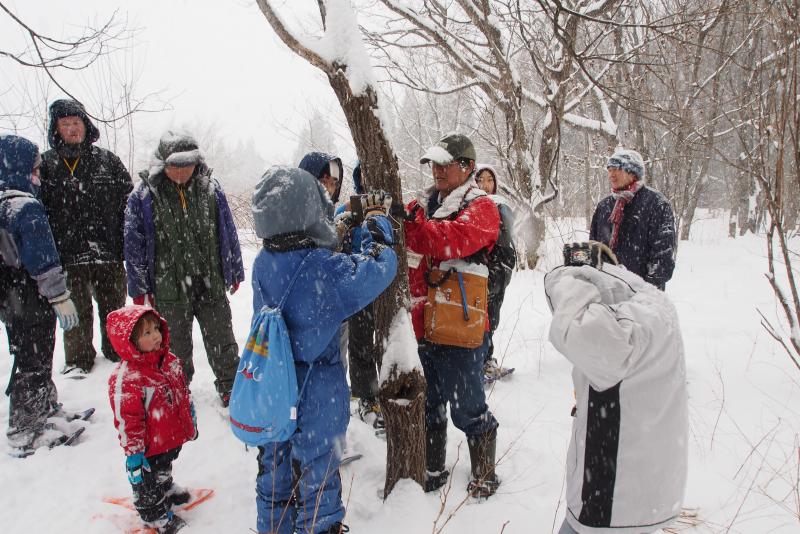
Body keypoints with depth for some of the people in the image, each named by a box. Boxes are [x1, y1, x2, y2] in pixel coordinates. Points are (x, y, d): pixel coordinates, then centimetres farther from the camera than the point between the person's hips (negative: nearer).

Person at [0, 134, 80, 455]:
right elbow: (43, 259, -24)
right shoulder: (26, 207, -21)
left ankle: (45, 407, 40)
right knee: (33, 365, 2)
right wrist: (61, 297, -20)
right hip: (33, 300, -9)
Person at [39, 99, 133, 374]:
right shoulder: (46, 163, 1)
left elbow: (129, 201, 4)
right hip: (69, 255, -1)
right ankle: (78, 359, 29)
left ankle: (116, 351, 33)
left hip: (109, 251, 1)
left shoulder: (107, 160, 3)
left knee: (114, 310, 14)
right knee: (77, 312, 11)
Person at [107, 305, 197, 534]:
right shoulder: (126, 378, -29)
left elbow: (184, 393, 9)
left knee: (164, 469, 33)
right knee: (148, 481, 17)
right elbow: (127, 420, -25)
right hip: (149, 447, -7)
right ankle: (155, 515, 38)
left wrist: (191, 423, 15)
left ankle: (167, 489, 59)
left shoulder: (170, 361, -5)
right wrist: (133, 452, -20)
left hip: (174, 437, 7)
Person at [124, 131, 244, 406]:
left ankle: (231, 389, 28)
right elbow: (134, 244, -2)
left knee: (222, 342, 10)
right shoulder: (144, 195, -8)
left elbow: (227, 232, 8)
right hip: (169, 290, -1)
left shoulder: (210, 187, -1)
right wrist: (139, 288, 0)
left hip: (211, 285, 2)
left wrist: (235, 271, 13)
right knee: (176, 347, 14)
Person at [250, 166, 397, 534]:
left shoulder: (262, 264, -7)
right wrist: (377, 219, -3)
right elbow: (379, 268, -20)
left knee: (274, 465, 24)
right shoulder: (328, 269, -26)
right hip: (316, 390, -6)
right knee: (316, 470, 13)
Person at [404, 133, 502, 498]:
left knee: (467, 409, 8)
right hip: (423, 324, 6)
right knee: (428, 404, 19)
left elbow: (457, 238, -26)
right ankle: (432, 471, 39)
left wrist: (403, 226, -34)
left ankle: (484, 473, 31)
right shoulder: (423, 203, 12)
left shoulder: (481, 207, -6)